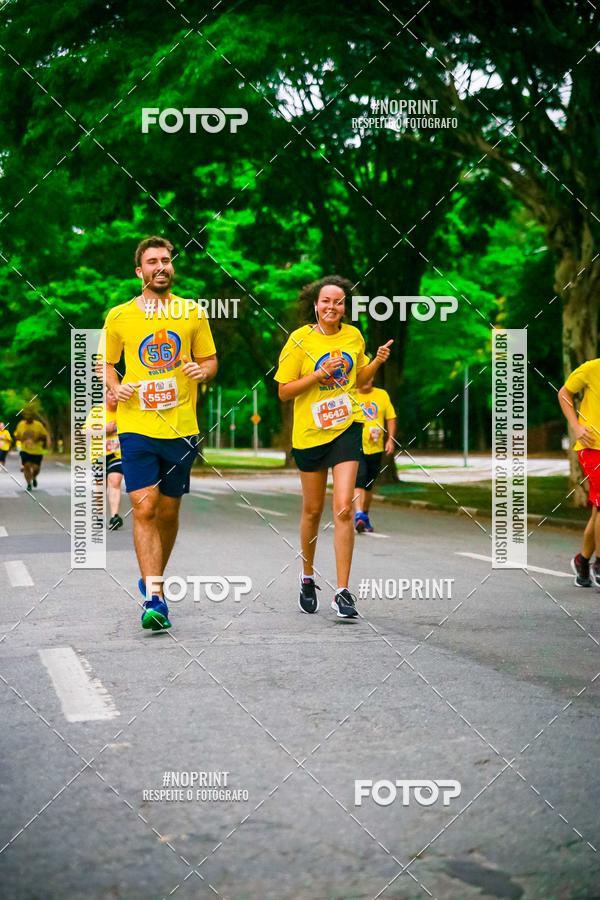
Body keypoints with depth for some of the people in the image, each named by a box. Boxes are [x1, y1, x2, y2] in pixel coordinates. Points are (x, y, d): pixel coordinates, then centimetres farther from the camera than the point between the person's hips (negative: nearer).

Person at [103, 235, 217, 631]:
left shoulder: (193, 313, 6)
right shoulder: (119, 316, 3)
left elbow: (210, 360, 14)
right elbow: (106, 364, 14)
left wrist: (202, 371, -8)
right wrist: (116, 386, -6)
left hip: (181, 428, 2)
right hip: (136, 426, -2)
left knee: (168, 512, 10)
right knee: (144, 509, -13)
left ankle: (154, 579, 32)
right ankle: (155, 598, -15)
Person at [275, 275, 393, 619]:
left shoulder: (354, 336, 4)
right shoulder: (300, 339, -5)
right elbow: (284, 391, -6)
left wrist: (377, 362, 0)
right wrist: (319, 373, -17)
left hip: (347, 428, 1)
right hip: (310, 431, -1)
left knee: (344, 508, -12)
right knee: (313, 510, 11)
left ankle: (343, 591, -9)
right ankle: (308, 577, 33)